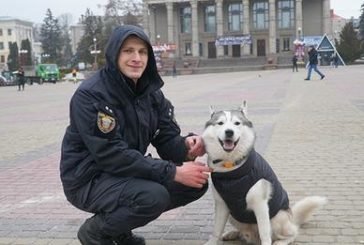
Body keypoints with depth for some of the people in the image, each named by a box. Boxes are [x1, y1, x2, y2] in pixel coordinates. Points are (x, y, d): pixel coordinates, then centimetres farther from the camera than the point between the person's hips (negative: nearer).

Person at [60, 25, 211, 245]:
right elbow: (112, 155, -28)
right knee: (154, 195, -32)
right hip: (89, 179, -7)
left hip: (130, 172, 8)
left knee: (196, 181, -4)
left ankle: (120, 227, 10)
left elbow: (167, 139, 0)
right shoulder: (90, 95, -22)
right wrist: (174, 172, -30)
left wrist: (187, 146, -26)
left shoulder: (151, 91, 0)